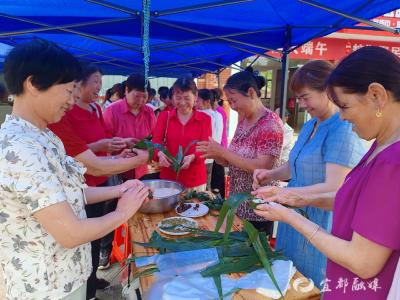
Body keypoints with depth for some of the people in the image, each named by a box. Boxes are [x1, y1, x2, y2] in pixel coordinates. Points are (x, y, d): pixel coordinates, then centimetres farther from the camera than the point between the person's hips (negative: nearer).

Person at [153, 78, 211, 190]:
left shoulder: (205, 119, 0)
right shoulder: (164, 116, 4)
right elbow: (156, 141, -7)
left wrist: (192, 157, -30)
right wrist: (160, 153, -29)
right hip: (168, 178, 1)